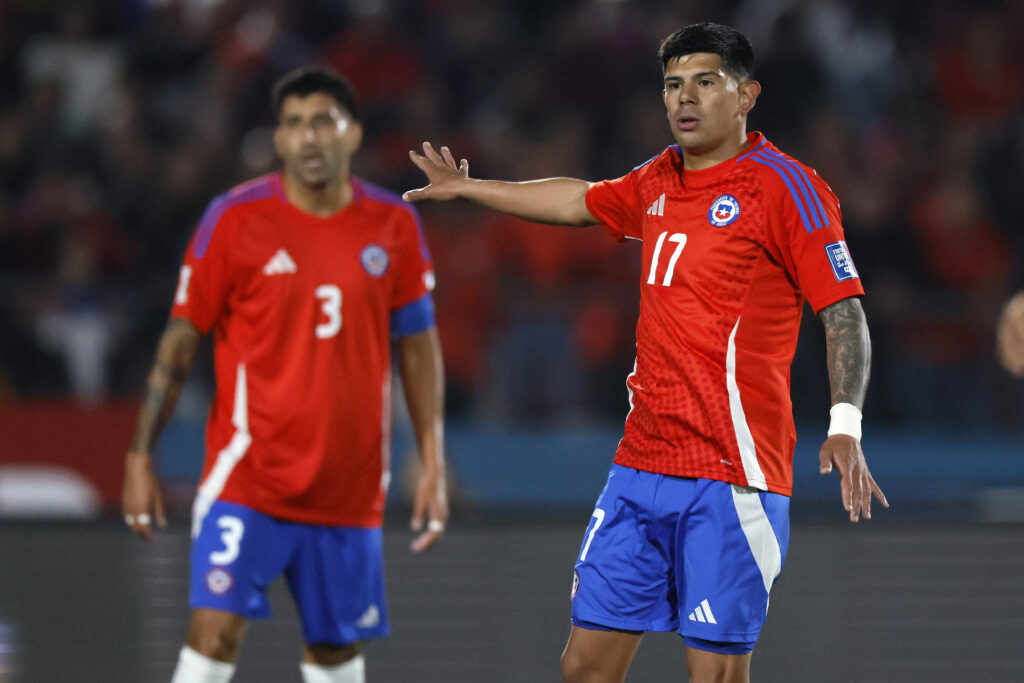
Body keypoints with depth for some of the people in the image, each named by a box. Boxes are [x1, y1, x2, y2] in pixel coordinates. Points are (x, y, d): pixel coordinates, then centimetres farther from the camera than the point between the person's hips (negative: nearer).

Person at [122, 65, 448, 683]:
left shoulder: (394, 226, 3)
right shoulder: (236, 219, -4)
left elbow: (419, 347, 11)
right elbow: (179, 342, 0)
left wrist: (433, 464, 5)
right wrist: (141, 456, -3)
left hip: (351, 487, 3)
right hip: (248, 475, -3)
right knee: (215, 632, -16)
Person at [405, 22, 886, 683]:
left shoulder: (784, 187, -7)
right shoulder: (659, 182, 15)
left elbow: (843, 310, -12)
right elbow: (578, 200, 35)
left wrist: (845, 427, -26)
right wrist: (468, 188, 46)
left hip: (732, 476, -7)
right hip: (642, 466, 7)